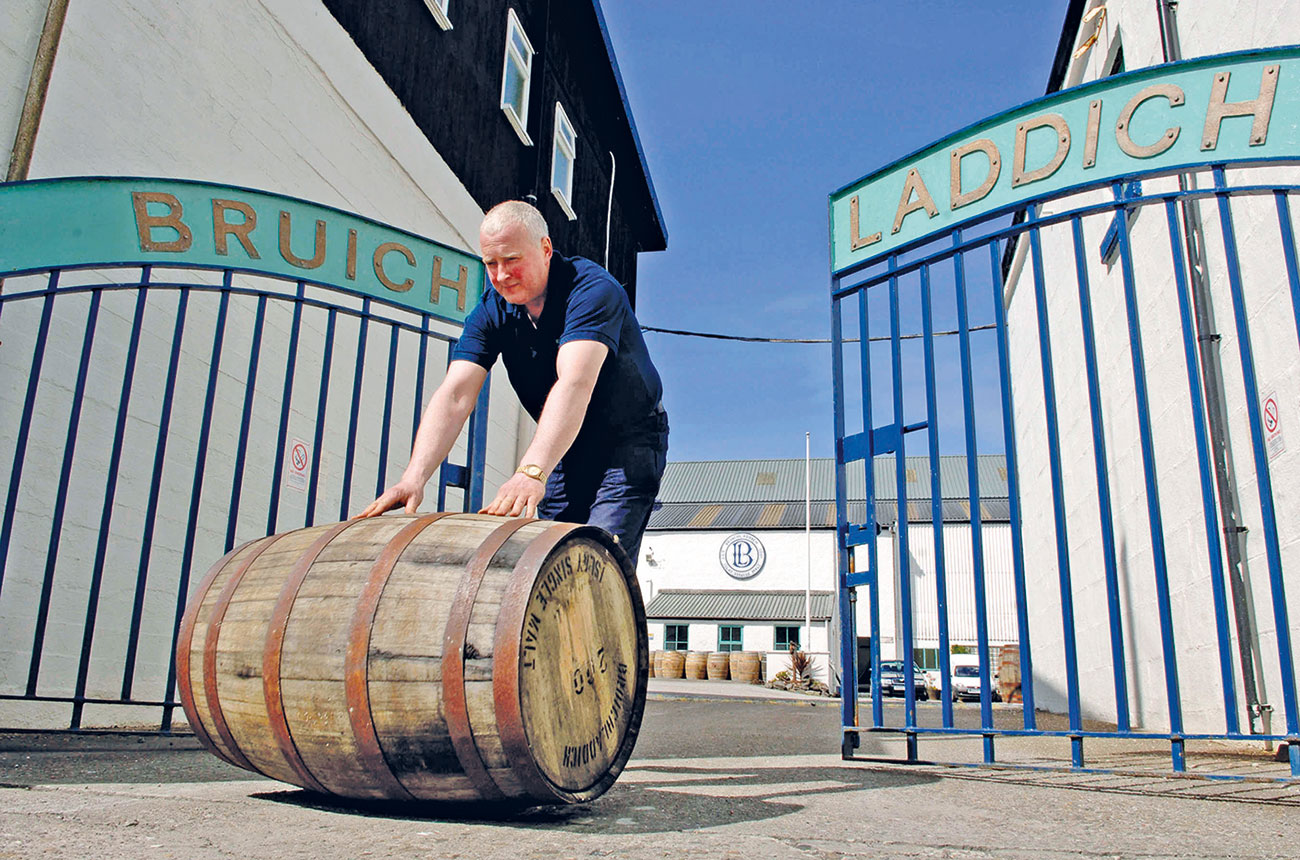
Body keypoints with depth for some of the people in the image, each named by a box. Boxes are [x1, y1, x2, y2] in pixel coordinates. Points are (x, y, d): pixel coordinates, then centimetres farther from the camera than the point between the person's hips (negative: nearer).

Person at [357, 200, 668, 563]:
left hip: (629, 442, -6)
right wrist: (414, 476, -33)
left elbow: (574, 384, -39)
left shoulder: (593, 288, -24)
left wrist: (532, 471, -52)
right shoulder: (491, 311, -6)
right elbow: (454, 395, -18)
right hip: (564, 449, 6)